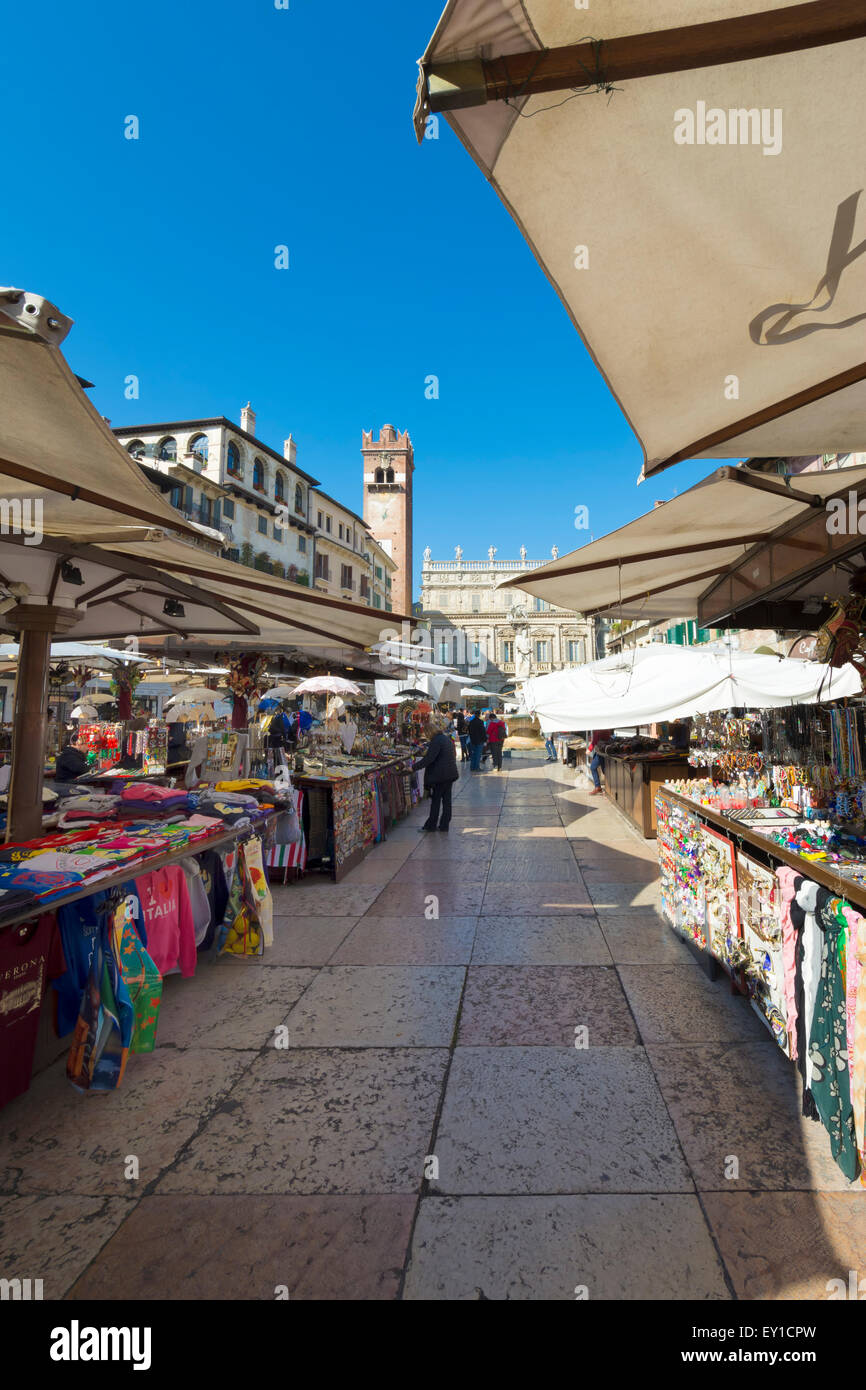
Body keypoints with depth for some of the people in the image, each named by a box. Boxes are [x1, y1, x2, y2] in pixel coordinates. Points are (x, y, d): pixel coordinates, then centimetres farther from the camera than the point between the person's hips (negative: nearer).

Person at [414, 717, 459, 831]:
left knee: (436, 799, 1)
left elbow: (428, 759, -22)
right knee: (446, 799, 10)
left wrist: (414, 767, -18)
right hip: (451, 773, 8)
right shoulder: (447, 738, 12)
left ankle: (431, 824, 10)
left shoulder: (436, 740, -16)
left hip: (440, 775, -8)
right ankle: (444, 824, 15)